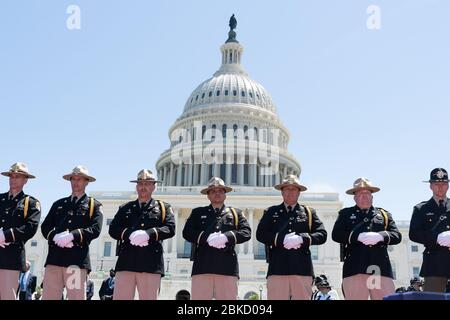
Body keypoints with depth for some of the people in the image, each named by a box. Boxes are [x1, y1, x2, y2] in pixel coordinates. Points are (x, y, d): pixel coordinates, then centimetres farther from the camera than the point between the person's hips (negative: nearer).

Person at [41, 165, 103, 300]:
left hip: (77, 259, -3)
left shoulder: (94, 205, 12)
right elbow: (45, 227, 14)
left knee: (76, 297, -6)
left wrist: (72, 235, -17)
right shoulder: (58, 204, 23)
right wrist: (56, 237, -8)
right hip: (54, 257, 3)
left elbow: (95, 229, -3)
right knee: (48, 296, -2)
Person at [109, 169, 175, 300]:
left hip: (151, 264, -1)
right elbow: (113, 229, 8)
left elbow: (170, 229, -1)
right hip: (126, 262, 2)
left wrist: (148, 234, -17)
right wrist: (130, 234, -12)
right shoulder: (125, 208, 21)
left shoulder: (163, 208, 15)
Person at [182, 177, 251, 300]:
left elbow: (246, 232, 6)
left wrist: (226, 237, -12)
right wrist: (207, 238, -10)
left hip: (227, 266, 0)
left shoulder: (236, 213, 21)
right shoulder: (198, 212, 21)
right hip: (202, 265, 0)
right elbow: (187, 232, 7)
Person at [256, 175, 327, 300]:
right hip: (277, 269, 0)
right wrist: (281, 239, -11)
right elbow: (260, 234, 4)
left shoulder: (309, 212, 16)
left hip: (302, 269, 1)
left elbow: (322, 234, 6)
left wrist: (302, 239, -11)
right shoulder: (271, 212, 16)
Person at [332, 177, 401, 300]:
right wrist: (358, 236, -14)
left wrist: (380, 236, -12)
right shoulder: (346, 214, 17)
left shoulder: (384, 214, 23)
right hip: (354, 269, -2)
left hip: (381, 268, 2)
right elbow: (336, 234, 3)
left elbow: (397, 235, 10)